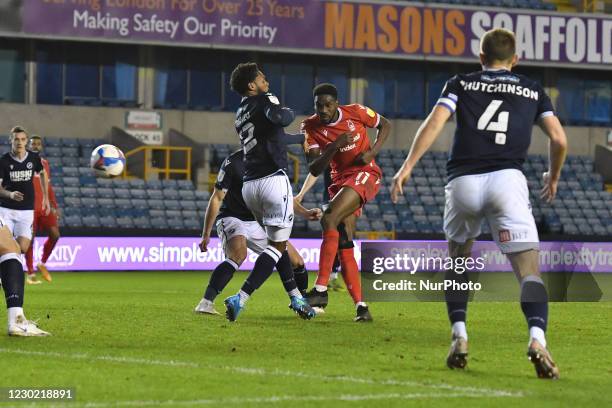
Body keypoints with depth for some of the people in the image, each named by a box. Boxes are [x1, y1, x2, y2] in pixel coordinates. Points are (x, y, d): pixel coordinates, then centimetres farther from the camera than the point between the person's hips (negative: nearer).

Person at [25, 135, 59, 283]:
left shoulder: (45, 163, 15)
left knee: (55, 235, -9)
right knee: (30, 239, -3)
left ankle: (42, 264, 10)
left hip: (45, 207, 4)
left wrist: (55, 206, 16)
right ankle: (30, 273, 5)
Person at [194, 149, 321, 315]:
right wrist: (206, 234, -11)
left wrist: (305, 213, -2)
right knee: (239, 254, -37)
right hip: (232, 218, -6)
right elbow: (216, 198, -11)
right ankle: (206, 303, -39)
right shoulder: (233, 162, -17)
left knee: (296, 262, 2)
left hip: (258, 223, 6)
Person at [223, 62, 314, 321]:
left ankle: (296, 297, 20)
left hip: (249, 185, 8)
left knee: (276, 240, 20)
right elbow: (278, 117, -26)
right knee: (278, 245, -5)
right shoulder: (263, 100, -4)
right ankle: (241, 298, -16)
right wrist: (289, 112, -4)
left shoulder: (240, 113, 20)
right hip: (273, 180, -8)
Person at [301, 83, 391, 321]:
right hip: (340, 181, 5)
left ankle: (321, 290, -27)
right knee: (344, 246, -5)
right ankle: (360, 306, -3)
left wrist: (372, 152, -8)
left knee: (329, 219, -25)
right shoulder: (311, 127, -3)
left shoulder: (355, 112, -8)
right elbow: (314, 170, -9)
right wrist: (334, 146, -24)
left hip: (365, 174, -5)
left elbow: (385, 125, 9)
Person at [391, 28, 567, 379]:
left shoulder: (461, 84, 18)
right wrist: (553, 177, 30)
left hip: (463, 182, 1)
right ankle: (537, 337, -33)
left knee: (457, 259, 24)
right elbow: (560, 140, 12)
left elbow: (435, 122, 1)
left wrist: (408, 166, -4)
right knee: (529, 269, -8)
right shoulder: (533, 90, 20)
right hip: (507, 179, -1)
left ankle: (459, 336, 11)